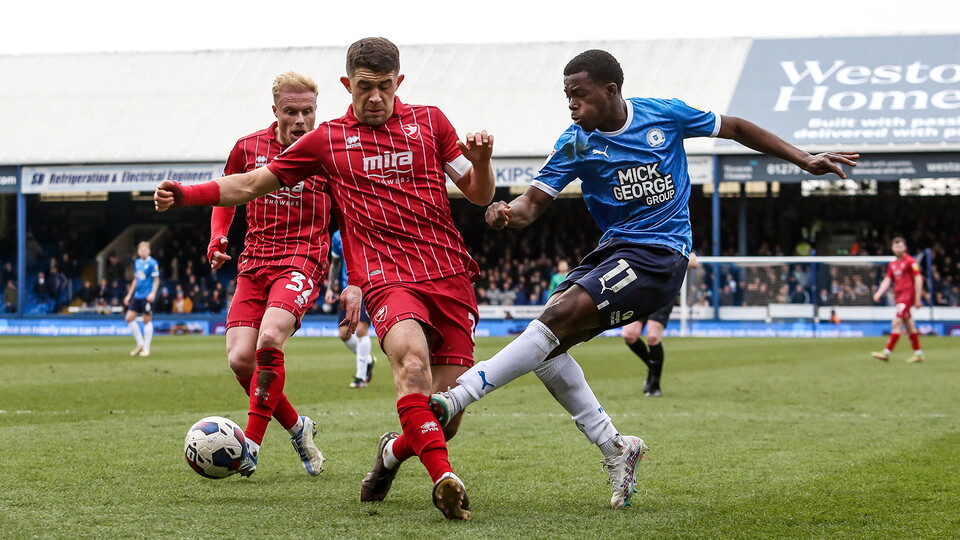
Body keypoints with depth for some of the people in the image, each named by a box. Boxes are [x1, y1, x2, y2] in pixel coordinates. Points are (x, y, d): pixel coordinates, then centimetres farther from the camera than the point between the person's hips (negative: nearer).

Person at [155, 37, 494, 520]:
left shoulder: (429, 121, 15)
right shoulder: (327, 140, 14)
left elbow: (479, 194, 18)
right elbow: (254, 183, 20)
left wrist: (481, 161, -4)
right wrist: (185, 195, 9)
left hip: (450, 275, 2)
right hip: (387, 277, -2)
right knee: (411, 353, -36)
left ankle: (395, 449, 27)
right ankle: (443, 478, -41)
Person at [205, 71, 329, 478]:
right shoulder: (249, 148, 7)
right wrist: (217, 238, 4)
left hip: (303, 261, -4)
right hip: (254, 262, 4)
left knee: (269, 339, -28)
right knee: (240, 359, -9)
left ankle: (252, 444, -21)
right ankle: (296, 426, 16)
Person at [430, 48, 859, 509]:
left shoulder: (664, 115, -2)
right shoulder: (575, 144, 2)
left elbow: (736, 129, 12)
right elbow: (535, 200, -5)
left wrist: (805, 160, 12)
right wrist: (509, 213, -30)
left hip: (661, 256, -5)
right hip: (614, 248, 5)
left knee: (560, 316, -23)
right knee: (546, 343, -11)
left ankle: (457, 396, -26)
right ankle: (614, 447, 2)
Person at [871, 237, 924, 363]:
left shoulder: (910, 262, -6)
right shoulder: (892, 264, 14)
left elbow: (918, 279, -9)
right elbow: (887, 280, 11)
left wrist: (917, 299, -13)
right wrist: (879, 293, -6)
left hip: (908, 295, -8)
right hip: (898, 296, 8)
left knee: (896, 323, -13)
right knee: (909, 325, 11)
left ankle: (887, 353, -16)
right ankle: (918, 354, 17)